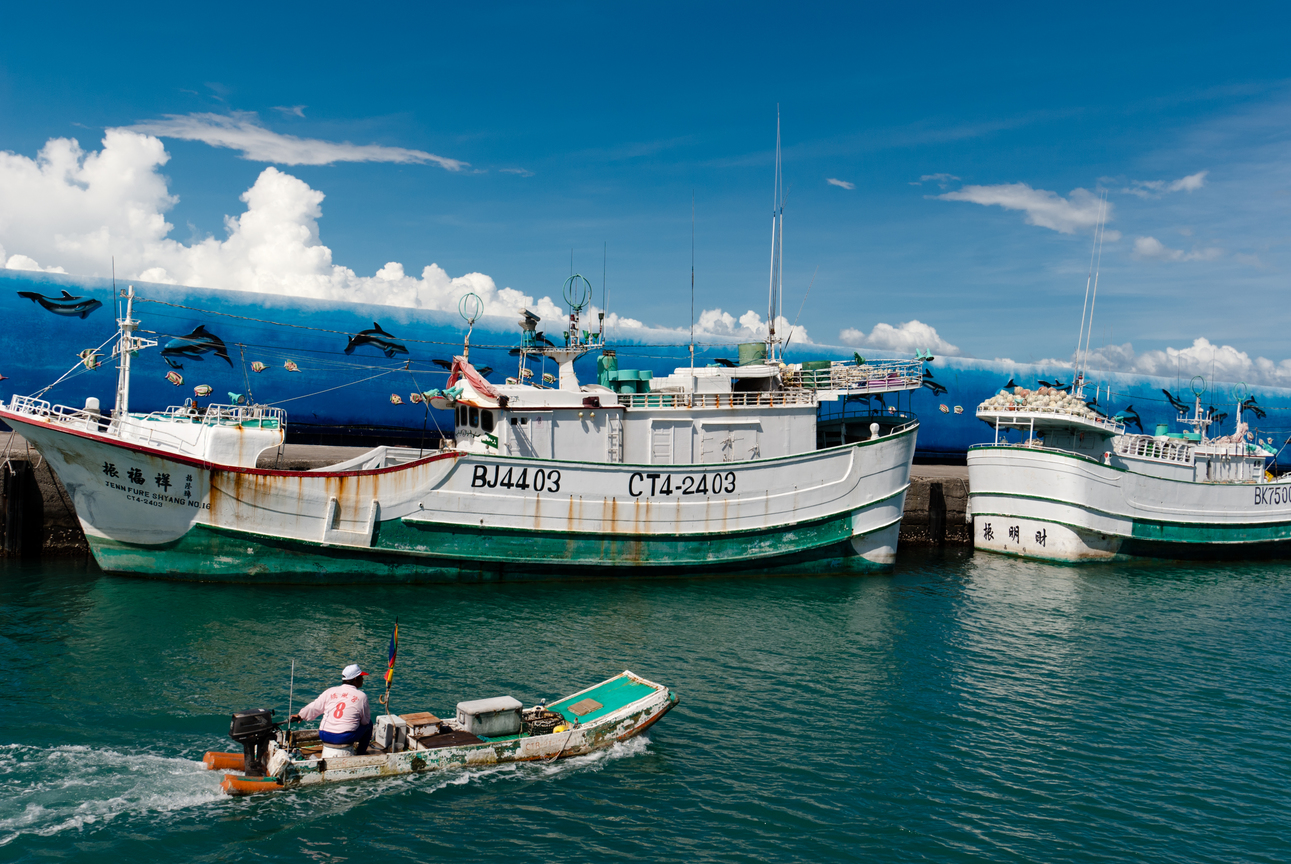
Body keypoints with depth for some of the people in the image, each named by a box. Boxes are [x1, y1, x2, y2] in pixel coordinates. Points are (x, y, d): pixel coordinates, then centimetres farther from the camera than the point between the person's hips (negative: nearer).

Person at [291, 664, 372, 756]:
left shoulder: (330, 691, 5)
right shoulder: (361, 696, -4)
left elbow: (314, 708, 14)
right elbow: (365, 720, 5)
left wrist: (300, 716, 33)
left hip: (325, 737, 5)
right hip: (345, 738, -4)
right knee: (369, 724, 20)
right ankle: (360, 755, 21)